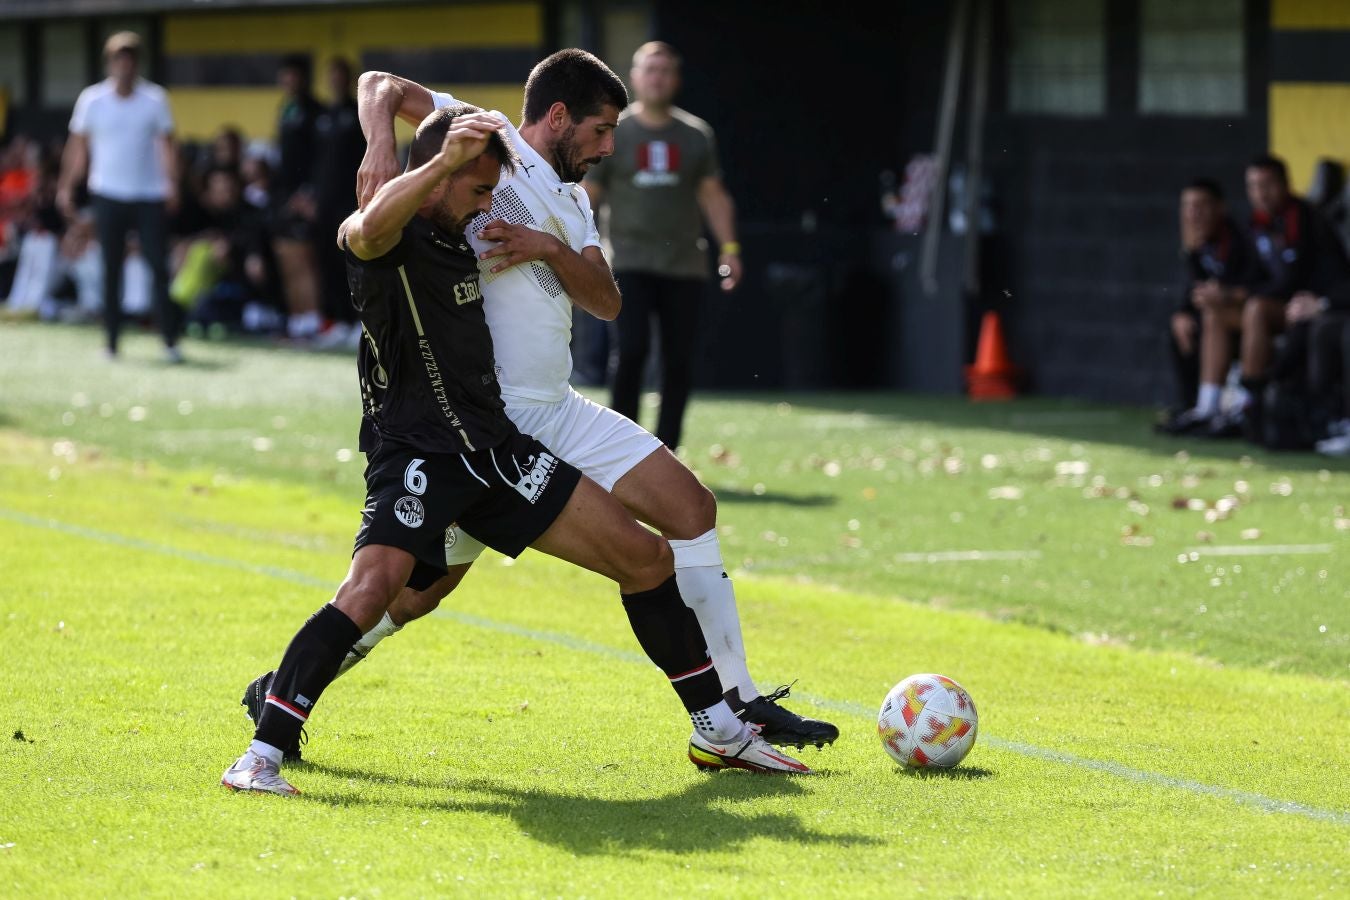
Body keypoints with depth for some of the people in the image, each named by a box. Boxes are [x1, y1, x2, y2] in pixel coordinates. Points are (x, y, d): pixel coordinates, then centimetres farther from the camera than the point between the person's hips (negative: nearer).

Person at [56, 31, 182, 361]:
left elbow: (167, 145, 1)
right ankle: (112, 341, 9)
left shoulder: (154, 99, -1)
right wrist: (66, 187, 2)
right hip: (108, 195, 1)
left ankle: (170, 340, -5)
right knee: (111, 270, 3)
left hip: (150, 197, -1)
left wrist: (171, 183, -12)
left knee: (159, 267, -8)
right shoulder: (92, 99, 0)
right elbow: (78, 147, 7)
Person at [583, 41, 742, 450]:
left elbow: (713, 196, 14)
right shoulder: (612, 133, 2)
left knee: (679, 362, 1)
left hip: (684, 266, 3)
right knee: (632, 350, -17)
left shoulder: (696, 135, 9)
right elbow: (586, 197, 4)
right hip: (631, 262, -3)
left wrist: (729, 248, 3)